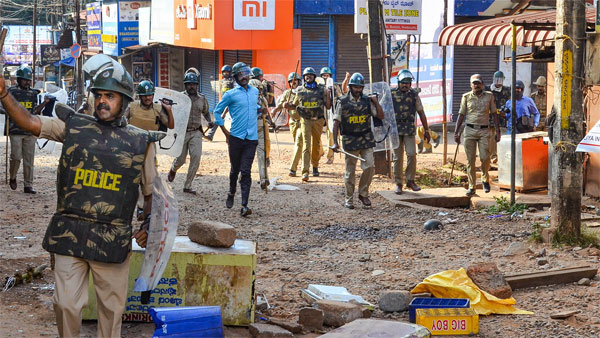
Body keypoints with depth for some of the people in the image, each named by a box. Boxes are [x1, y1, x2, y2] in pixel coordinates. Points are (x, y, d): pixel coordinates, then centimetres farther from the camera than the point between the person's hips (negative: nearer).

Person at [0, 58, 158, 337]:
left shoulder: (139, 142, 3)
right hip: (69, 233, 0)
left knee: (111, 306, 9)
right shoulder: (74, 126, 4)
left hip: (113, 238, 0)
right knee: (66, 304, 1)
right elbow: (30, 123, -5)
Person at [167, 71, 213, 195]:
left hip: (196, 133, 2)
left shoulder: (202, 98, 6)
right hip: (182, 132, -2)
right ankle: (173, 170, 43)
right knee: (180, 159, 4)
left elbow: (205, 112, 21)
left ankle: (187, 186, -2)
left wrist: (209, 121, 2)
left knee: (196, 157, -11)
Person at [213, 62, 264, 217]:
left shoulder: (255, 91, 12)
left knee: (246, 172, -6)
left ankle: (244, 205, -10)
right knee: (235, 169, 11)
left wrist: (260, 111, 7)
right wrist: (225, 131, 0)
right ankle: (231, 193, 38)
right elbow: (217, 112, 5)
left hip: (252, 139, 2)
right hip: (236, 138, -2)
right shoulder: (231, 94, -2)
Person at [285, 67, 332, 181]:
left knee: (316, 145, 9)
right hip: (305, 120, -1)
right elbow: (294, 106, 16)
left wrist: (328, 95, -9)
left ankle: (315, 166, 29)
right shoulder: (300, 90, 7)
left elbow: (328, 107, 6)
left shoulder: (321, 89, 4)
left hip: (318, 120, 1)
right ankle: (305, 171, -18)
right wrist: (288, 105, -4)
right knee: (306, 144, -12)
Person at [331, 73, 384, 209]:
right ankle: (348, 199, 14)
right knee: (350, 171, 3)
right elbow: (336, 122, -4)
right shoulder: (342, 102, -2)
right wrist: (335, 142, -11)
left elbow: (380, 116, 7)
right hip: (350, 140, -2)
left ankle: (363, 194, 13)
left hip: (366, 140, 2)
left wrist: (375, 101, -3)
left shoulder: (367, 101, 6)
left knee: (369, 167, -6)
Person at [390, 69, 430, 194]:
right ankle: (398, 183, 11)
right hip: (395, 129, -1)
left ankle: (410, 181, 3)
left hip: (410, 130, 1)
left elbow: (421, 113, 10)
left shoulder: (414, 95, 5)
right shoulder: (392, 94, 2)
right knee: (398, 158, 2)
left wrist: (426, 130, 9)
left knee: (411, 154, -12)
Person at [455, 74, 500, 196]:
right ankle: (471, 186, 7)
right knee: (470, 160, 0)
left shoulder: (489, 96, 7)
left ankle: (485, 179, 15)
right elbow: (461, 115, 10)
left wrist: (498, 131, 4)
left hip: (484, 131, -1)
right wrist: (456, 132, 5)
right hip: (469, 131, 1)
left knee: (485, 157, -12)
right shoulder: (466, 97, 8)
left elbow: (494, 114, 10)